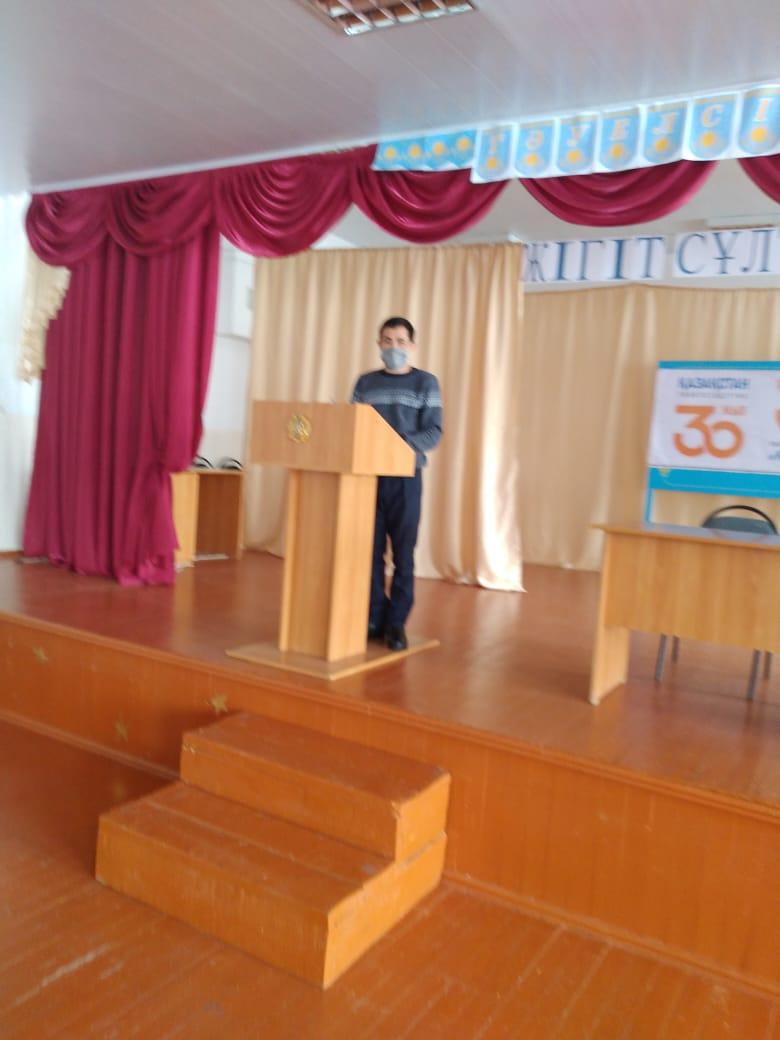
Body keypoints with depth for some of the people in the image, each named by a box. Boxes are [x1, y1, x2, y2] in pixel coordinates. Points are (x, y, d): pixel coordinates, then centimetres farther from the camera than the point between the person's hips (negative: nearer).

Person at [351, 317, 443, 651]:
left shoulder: (426, 382, 4)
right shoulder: (365, 382, 14)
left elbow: (433, 432, -4)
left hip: (405, 476, -2)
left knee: (403, 552, 0)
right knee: (370, 549, 3)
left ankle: (397, 622, 8)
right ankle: (374, 618, 13)